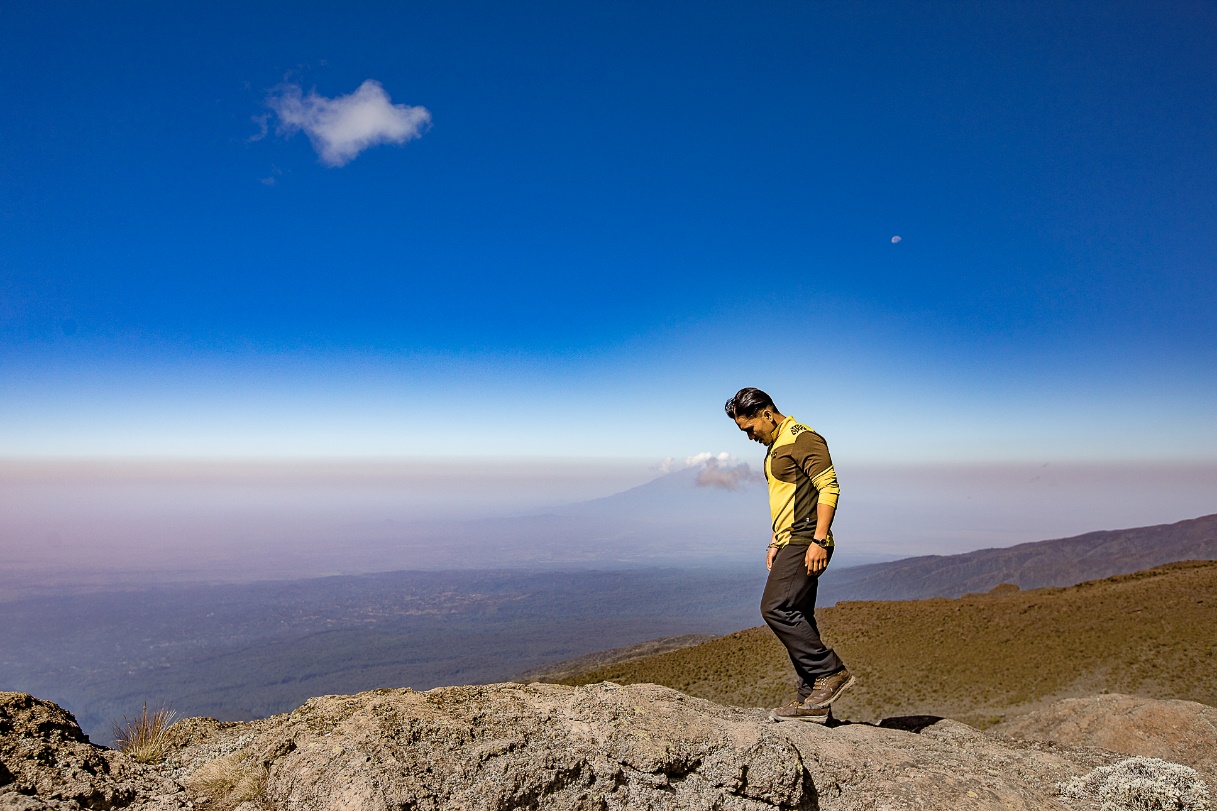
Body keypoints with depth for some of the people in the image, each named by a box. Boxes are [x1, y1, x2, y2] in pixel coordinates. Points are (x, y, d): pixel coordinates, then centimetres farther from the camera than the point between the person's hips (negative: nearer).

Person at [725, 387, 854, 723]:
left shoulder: (803, 438, -10)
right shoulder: (776, 446, 21)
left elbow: (829, 487, -18)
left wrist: (819, 540, -23)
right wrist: (775, 544, 22)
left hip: (807, 544, -10)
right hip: (792, 544, 10)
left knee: (776, 608, -16)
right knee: (796, 620, 8)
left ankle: (832, 672, -6)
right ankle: (812, 700, 13)